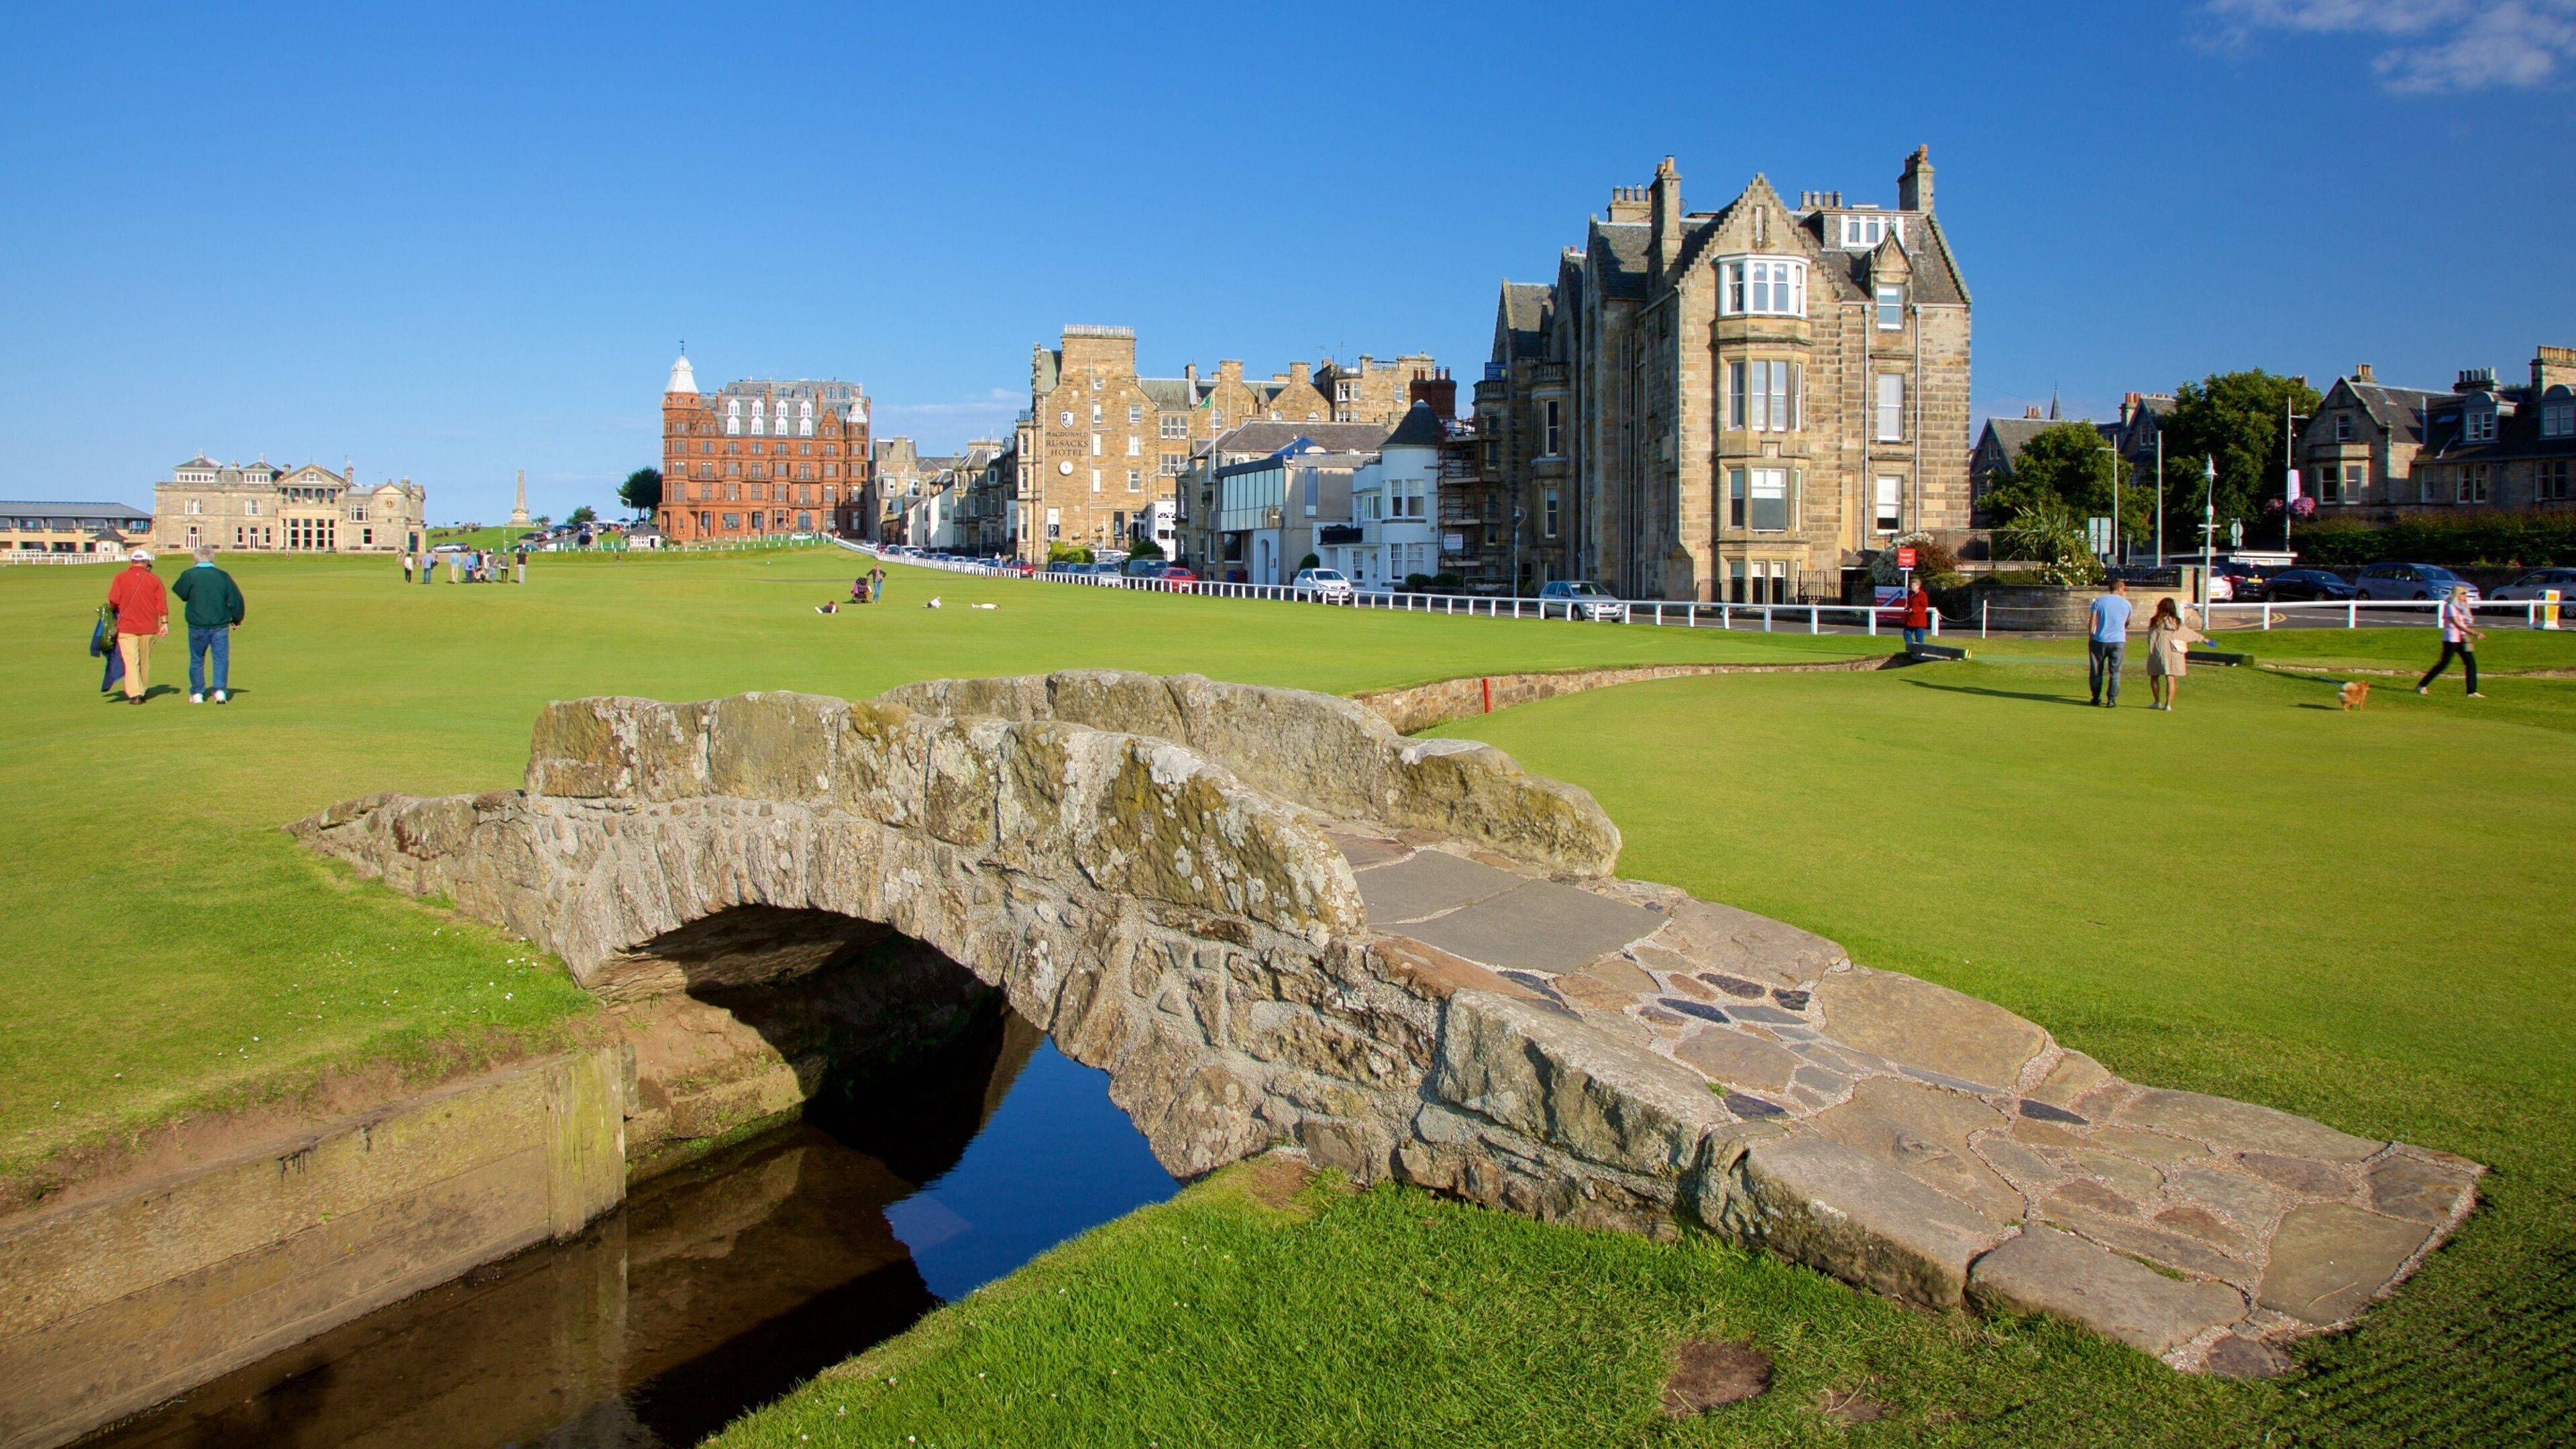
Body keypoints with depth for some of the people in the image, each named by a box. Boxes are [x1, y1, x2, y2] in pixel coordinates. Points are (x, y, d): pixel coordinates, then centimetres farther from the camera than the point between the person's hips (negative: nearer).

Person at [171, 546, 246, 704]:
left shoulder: (188, 575, -5)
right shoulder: (223, 576, -2)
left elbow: (180, 593, 7)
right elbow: (236, 598, -2)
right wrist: (237, 620, 10)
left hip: (197, 626, 0)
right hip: (220, 625, 0)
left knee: (197, 660, 13)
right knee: (221, 658, 3)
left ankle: (197, 694, 18)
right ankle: (220, 691, -9)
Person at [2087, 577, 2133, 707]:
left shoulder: (2099, 601, 1)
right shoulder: (2126, 603, 4)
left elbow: (2093, 621, -3)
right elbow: (2127, 622, 18)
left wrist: (2090, 638, 3)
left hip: (2100, 640, 0)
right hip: (2118, 641, 0)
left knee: (2097, 671, 10)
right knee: (2114, 672, 2)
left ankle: (2097, 698, 14)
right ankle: (2112, 699, -4)